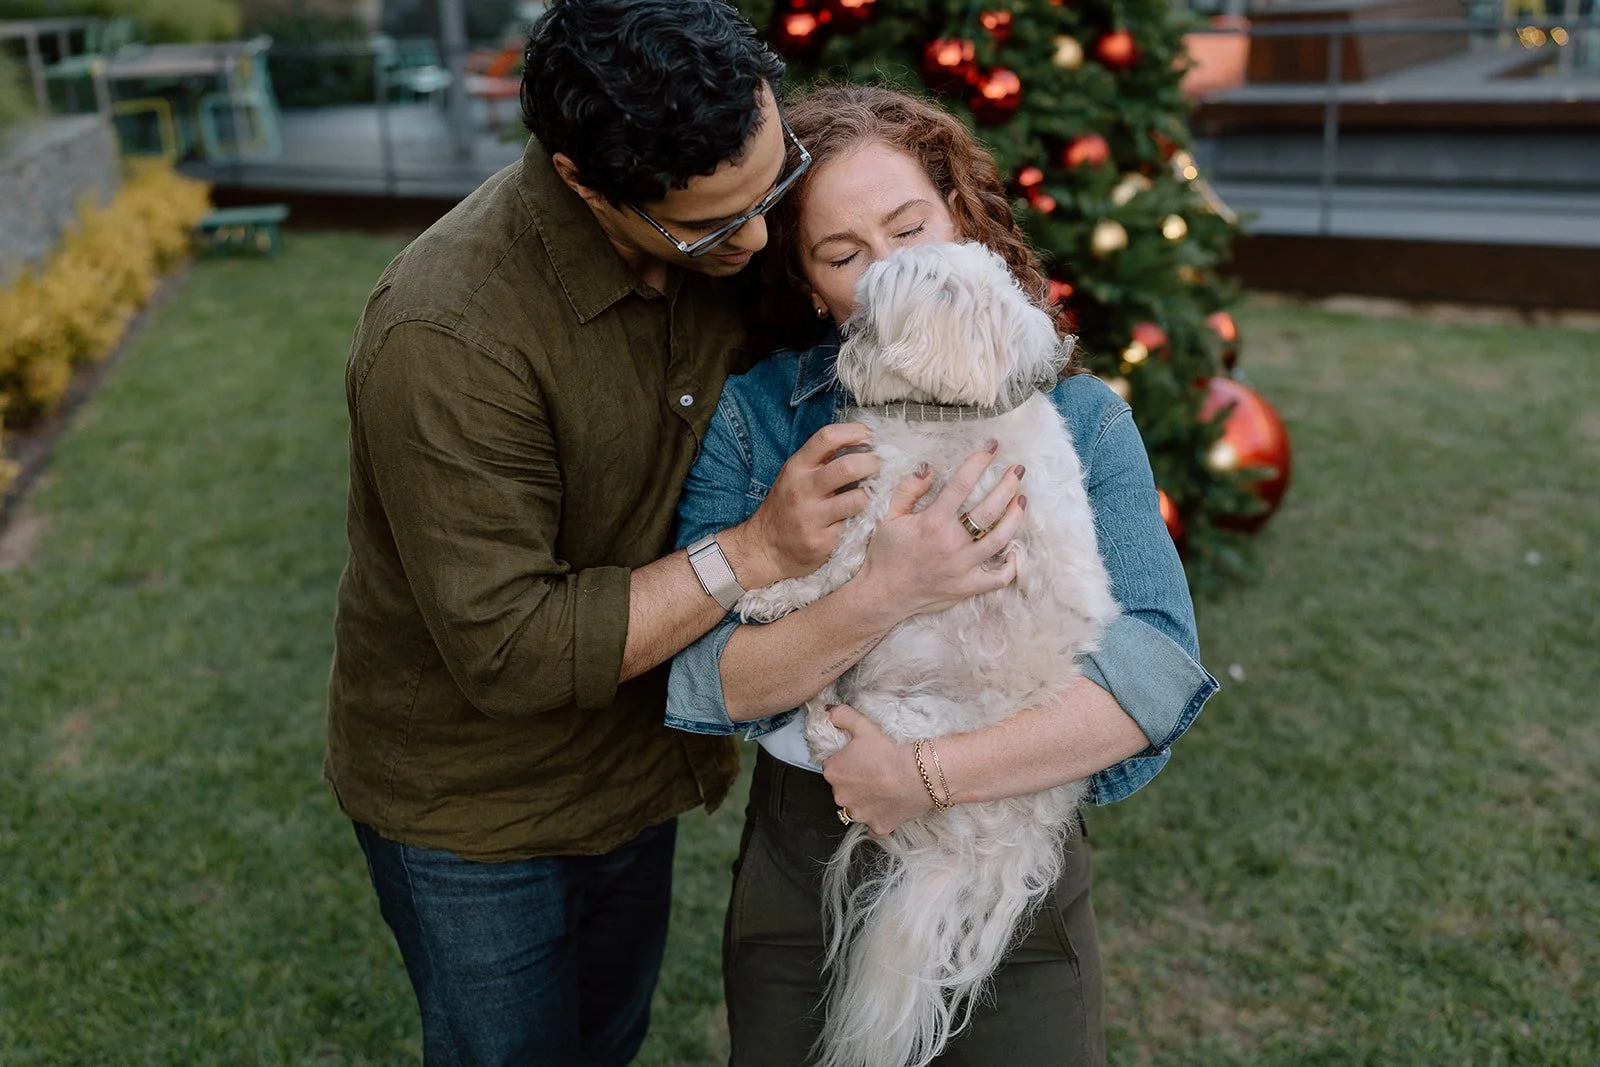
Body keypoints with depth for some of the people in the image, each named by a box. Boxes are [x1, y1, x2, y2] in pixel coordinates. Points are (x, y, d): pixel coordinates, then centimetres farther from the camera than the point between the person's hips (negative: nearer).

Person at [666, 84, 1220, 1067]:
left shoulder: (1079, 419, -8)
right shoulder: (750, 416, -8)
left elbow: (1159, 671, -19)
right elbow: (712, 684, -15)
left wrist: (932, 775, -25)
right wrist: (886, 596, -30)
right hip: (802, 868, 1)